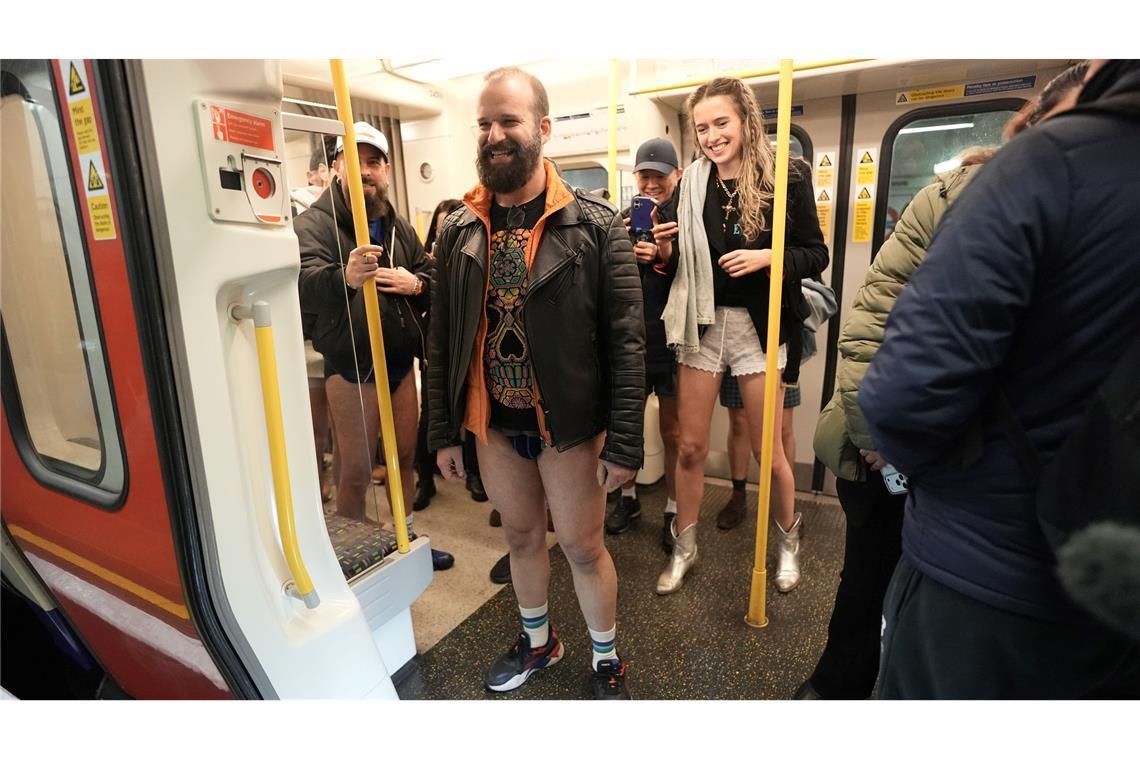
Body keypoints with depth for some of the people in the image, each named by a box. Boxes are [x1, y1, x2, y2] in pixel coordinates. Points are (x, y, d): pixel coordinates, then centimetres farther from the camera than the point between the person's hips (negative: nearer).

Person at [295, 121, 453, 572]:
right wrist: (345, 277, -49)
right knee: (356, 471, 3)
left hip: (400, 362, 6)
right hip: (350, 368, -6)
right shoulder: (314, 223, -9)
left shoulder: (399, 227, 11)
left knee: (404, 456, 18)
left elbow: (433, 283, 13)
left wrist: (415, 284, -10)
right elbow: (305, 284, -27)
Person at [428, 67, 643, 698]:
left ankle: (606, 659, 38)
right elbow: (442, 340, 5)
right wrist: (444, 432, 5)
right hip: (493, 423, 4)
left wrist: (623, 442, -13)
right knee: (521, 537, 20)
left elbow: (626, 341, -11)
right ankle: (538, 640, 47)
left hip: (569, 423, -3)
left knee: (582, 547, 10)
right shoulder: (459, 231, 1)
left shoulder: (593, 225, -10)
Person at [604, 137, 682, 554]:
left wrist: (669, 254, -23)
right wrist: (626, 256, -18)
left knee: (672, 431, 9)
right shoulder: (625, 219, 5)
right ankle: (628, 498, 35)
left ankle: (674, 510, 27)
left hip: (672, 341, -3)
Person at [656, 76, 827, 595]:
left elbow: (816, 254, -1)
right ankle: (683, 549, 28)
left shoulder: (786, 177, -4)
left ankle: (789, 540, 37)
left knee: (768, 451, 8)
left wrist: (767, 257, -18)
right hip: (701, 322, 3)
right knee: (690, 446, 7)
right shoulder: (691, 183, 4)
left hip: (758, 325, -2)